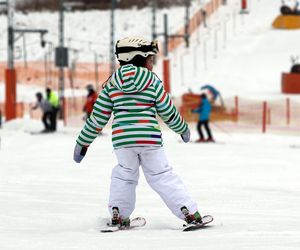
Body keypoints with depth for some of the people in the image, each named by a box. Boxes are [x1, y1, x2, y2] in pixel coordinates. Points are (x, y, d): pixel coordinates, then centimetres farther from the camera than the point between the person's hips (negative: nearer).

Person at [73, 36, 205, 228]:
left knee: (124, 175, 21)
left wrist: (83, 142, 15)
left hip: (122, 140, 1)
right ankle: (189, 212, 3)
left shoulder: (112, 84, 6)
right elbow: (168, 111, 7)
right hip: (149, 139, -1)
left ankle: (118, 214, 12)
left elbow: (98, 117, 7)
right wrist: (183, 129, 25)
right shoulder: (153, 81, 1)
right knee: (162, 176, 7)